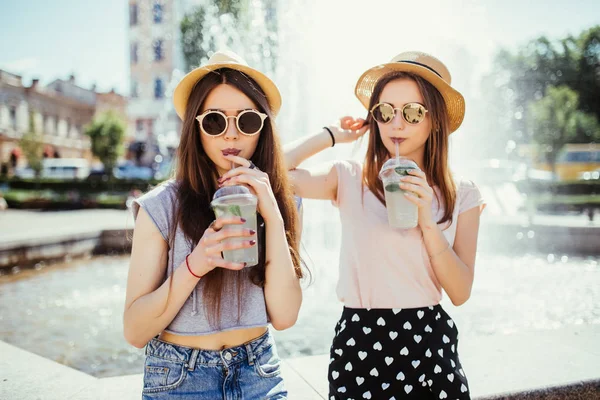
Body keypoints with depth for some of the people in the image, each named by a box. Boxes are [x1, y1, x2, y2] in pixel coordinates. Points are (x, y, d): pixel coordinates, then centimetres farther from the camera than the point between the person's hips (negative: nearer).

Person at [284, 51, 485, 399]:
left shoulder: (461, 194, 0)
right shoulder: (350, 179, -5)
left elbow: (460, 292, -3)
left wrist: (427, 220, -17)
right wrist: (333, 135, -5)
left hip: (430, 342, 2)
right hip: (360, 342, -1)